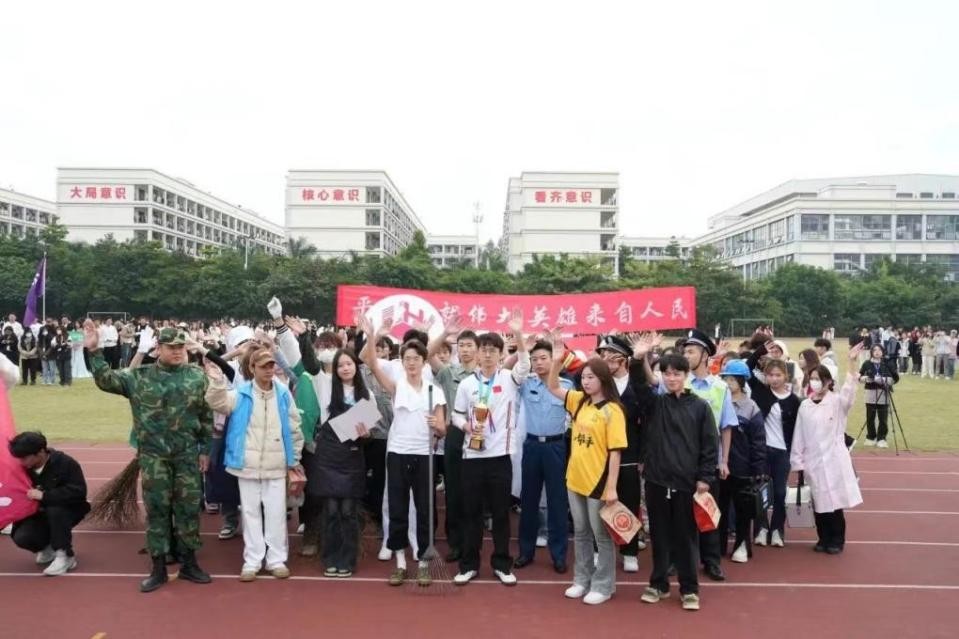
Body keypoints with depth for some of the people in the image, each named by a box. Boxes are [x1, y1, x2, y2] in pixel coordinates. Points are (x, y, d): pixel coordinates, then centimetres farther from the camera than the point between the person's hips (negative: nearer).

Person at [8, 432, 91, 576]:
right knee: (21, 537, -22)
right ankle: (49, 546, 13)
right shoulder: (24, 469, -7)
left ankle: (65, 556, -21)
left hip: (68, 511, -4)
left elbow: (78, 492, -31)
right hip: (39, 514, 4)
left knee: (54, 510, -37)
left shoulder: (66, 463, -23)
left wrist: (44, 495, -33)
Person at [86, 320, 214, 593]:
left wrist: (205, 449, 2)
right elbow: (106, 380, -3)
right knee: (156, 509, 7)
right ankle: (158, 567, 18)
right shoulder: (139, 376, 1)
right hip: (153, 455, 0)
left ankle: (189, 563, 21)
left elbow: (207, 416, 4)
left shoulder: (197, 376, 1)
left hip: (187, 454, 0)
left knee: (189, 508, 7)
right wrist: (94, 351, -14)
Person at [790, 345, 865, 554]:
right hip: (813, 461, 3)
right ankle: (824, 539, 23)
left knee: (835, 501, 2)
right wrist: (798, 462, 4)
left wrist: (852, 362, -37)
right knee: (818, 502, 8)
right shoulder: (805, 406, 5)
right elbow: (799, 436, 7)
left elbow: (850, 389, -25)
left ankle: (837, 541, 17)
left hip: (834, 459, -3)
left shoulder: (837, 401, -3)